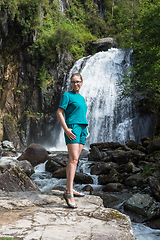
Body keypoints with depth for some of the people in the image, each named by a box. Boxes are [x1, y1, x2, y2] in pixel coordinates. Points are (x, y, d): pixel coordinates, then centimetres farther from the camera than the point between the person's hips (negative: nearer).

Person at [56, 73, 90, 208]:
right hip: (72, 128, -8)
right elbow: (59, 113, -8)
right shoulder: (67, 95, -2)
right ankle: (69, 193, -22)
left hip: (82, 129, 8)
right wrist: (66, 129, -18)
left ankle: (69, 189, 13)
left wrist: (86, 129, 17)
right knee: (73, 159, -18)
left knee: (75, 160, 6)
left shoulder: (82, 98, 21)